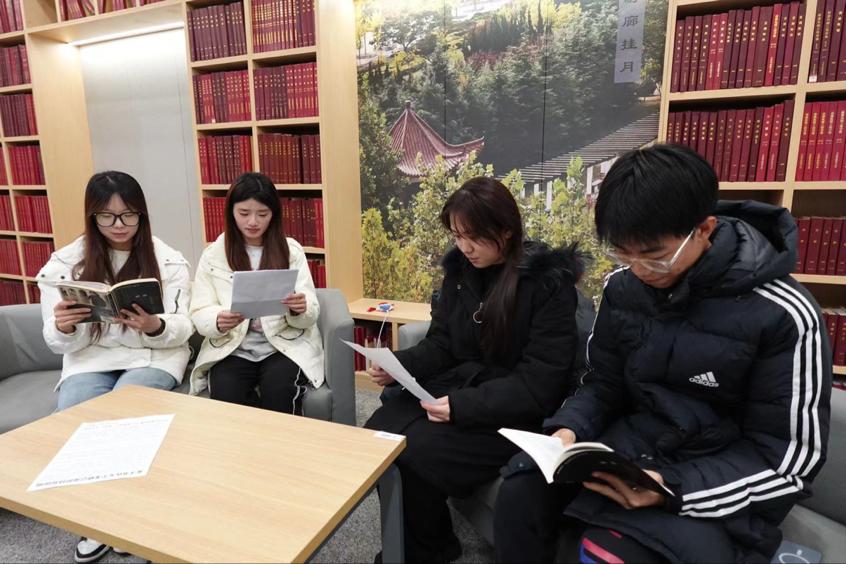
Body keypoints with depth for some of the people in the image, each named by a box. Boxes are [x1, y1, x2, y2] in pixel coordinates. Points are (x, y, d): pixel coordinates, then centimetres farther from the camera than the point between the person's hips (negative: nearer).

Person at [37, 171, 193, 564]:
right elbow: (60, 344, 0)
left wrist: (154, 327, -30)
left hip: (154, 355, -2)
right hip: (90, 358, 2)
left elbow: (182, 329, -7)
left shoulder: (168, 261, -6)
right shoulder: (65, 263, -1)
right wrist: (63, 327, -25)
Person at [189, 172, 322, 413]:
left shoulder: (291, 250, 3)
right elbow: (199, 314, 0)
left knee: (279, 389, -28)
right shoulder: (212, 255, 4)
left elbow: (311, 314, -1)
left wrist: (300, 309, -25)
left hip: (286, 346, 0)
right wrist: (219, 321, -23)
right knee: (226, 394, -27)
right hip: (231, 349, 1)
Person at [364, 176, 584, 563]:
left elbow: (538, 385, -17)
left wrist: (464, 407, -27)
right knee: (377, 433, -16)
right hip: (456, 387, 6)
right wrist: (398, 365, -11)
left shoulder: (549, 283, -14)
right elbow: (441, 344, 9)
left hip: (516, 413, -5)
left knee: (416, 451, -23)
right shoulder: (460, 268, 4)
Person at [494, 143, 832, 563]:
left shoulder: (782, 315, -17)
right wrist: (569, 429, -16)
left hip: (719, 484, -3)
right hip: (632, 442, 4)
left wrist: (673, 487, -27)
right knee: (521, 493, -17)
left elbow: (787, 455, -13)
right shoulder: (622, 288, -4)